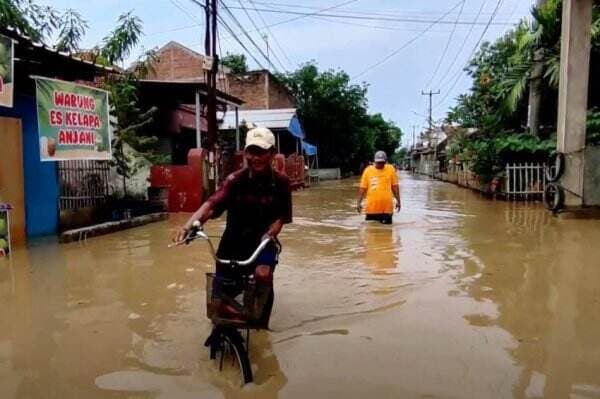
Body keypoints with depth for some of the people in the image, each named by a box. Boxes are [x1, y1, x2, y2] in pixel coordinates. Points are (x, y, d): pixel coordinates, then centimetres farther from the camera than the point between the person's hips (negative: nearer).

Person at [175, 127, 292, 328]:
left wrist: (269, 235, -30)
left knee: (263, 274, -29)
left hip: (263, 241, -1)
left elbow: (280, 217, -9)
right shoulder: (235, 180, -15)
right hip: (234, 241, 1)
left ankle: (260, 324, -1)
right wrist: (190, 224, -46)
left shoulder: (281, 182, -11)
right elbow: (212, 204, -28)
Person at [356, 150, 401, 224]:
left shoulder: (391, 169, 3)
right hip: (371, 208, 0)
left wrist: (398, 201, 5)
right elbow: (363, 188, 3)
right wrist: (359, 202, -4)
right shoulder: (368, 170, 1)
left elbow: (395, 186, 8)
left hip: (387, 208, 0)